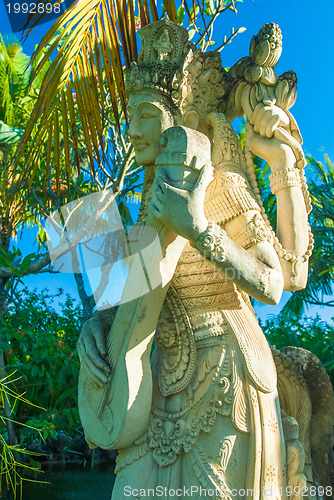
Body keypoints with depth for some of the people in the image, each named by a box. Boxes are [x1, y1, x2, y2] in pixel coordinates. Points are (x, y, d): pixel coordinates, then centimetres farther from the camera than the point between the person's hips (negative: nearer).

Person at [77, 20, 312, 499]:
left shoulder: (222, 188, -12)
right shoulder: (157, 194, 9)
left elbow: (272, 285, -19)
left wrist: (199, 230, -30)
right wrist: (97, 320, -7)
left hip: (224, 369, -6)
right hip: (170, 372, 6)